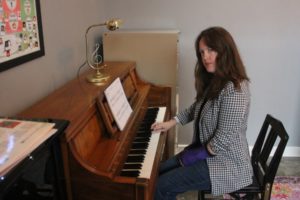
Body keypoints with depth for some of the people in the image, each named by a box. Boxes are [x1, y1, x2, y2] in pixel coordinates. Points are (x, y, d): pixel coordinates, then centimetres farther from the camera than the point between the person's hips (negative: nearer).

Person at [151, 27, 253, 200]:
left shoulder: (234, 89, -28)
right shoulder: (214, 81, 3)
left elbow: (223, 140, -27)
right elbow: (198, 108, 20)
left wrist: (194, 155, -15)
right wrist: (172, 122, 12)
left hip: (227, 164, -9)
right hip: (206, 150, 9)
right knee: (161, 171, 10)